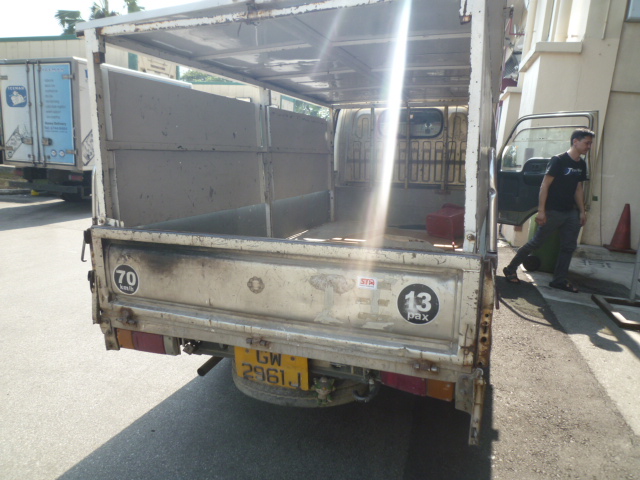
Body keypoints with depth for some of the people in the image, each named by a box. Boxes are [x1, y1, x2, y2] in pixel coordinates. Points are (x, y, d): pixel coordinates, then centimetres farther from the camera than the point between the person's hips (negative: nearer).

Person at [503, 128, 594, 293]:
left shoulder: (581, 164, 10)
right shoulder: (558, 160, -13)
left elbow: (578, 189, 17)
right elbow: (545, 185, -15)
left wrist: (582, 211, 13)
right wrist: (541, 210, -19)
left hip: (571, 212, 8)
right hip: (553, 211, -7)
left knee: (569, 246, 8)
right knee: (536, 242, -2)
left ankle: (560, 280, 18)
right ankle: (510, 269, 10)